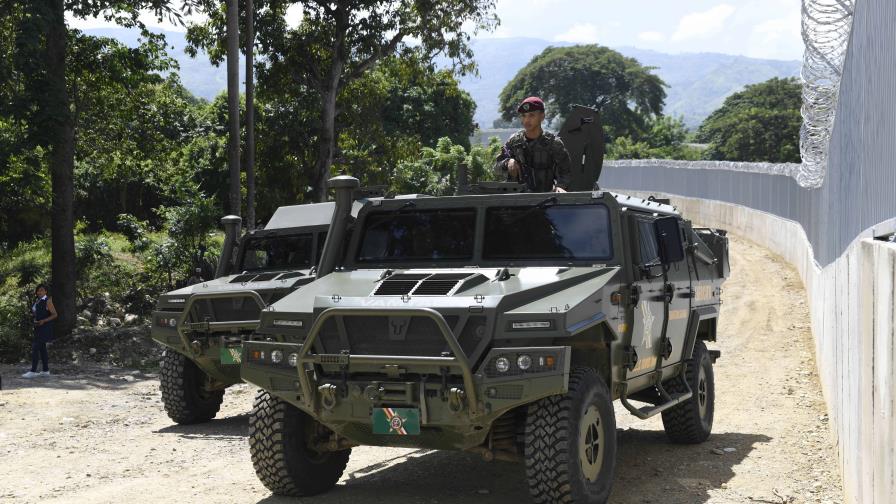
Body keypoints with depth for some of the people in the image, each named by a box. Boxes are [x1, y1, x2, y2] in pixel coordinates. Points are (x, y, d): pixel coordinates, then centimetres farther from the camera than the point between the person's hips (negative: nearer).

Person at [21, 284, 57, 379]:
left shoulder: (47, 301, -12)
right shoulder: (37, 301, 12)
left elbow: (54, 315, -14)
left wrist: (43, 321, -23)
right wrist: (33, 314, 7)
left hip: (44, 327, -9)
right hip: (38, 327, 9)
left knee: (35, 347, -12)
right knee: (42, 348, 11)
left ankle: (33, 371, -13)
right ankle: (46, 371, 16)